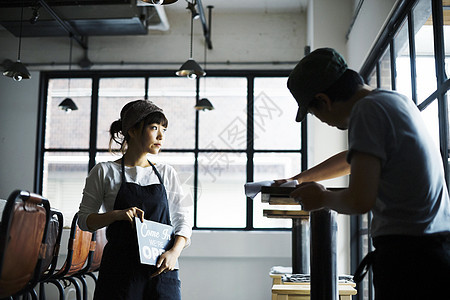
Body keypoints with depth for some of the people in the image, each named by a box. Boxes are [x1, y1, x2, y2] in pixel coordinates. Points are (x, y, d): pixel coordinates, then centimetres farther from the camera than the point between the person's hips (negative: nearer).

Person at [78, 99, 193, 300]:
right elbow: (84, 219, 3)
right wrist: (117, 214, -15)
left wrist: (175, 252, -10)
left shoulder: (166, 173, 10)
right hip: (120, 271, -2)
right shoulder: (105, 172, 3)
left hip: (162, 269, 2)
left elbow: (183, 219, 8)